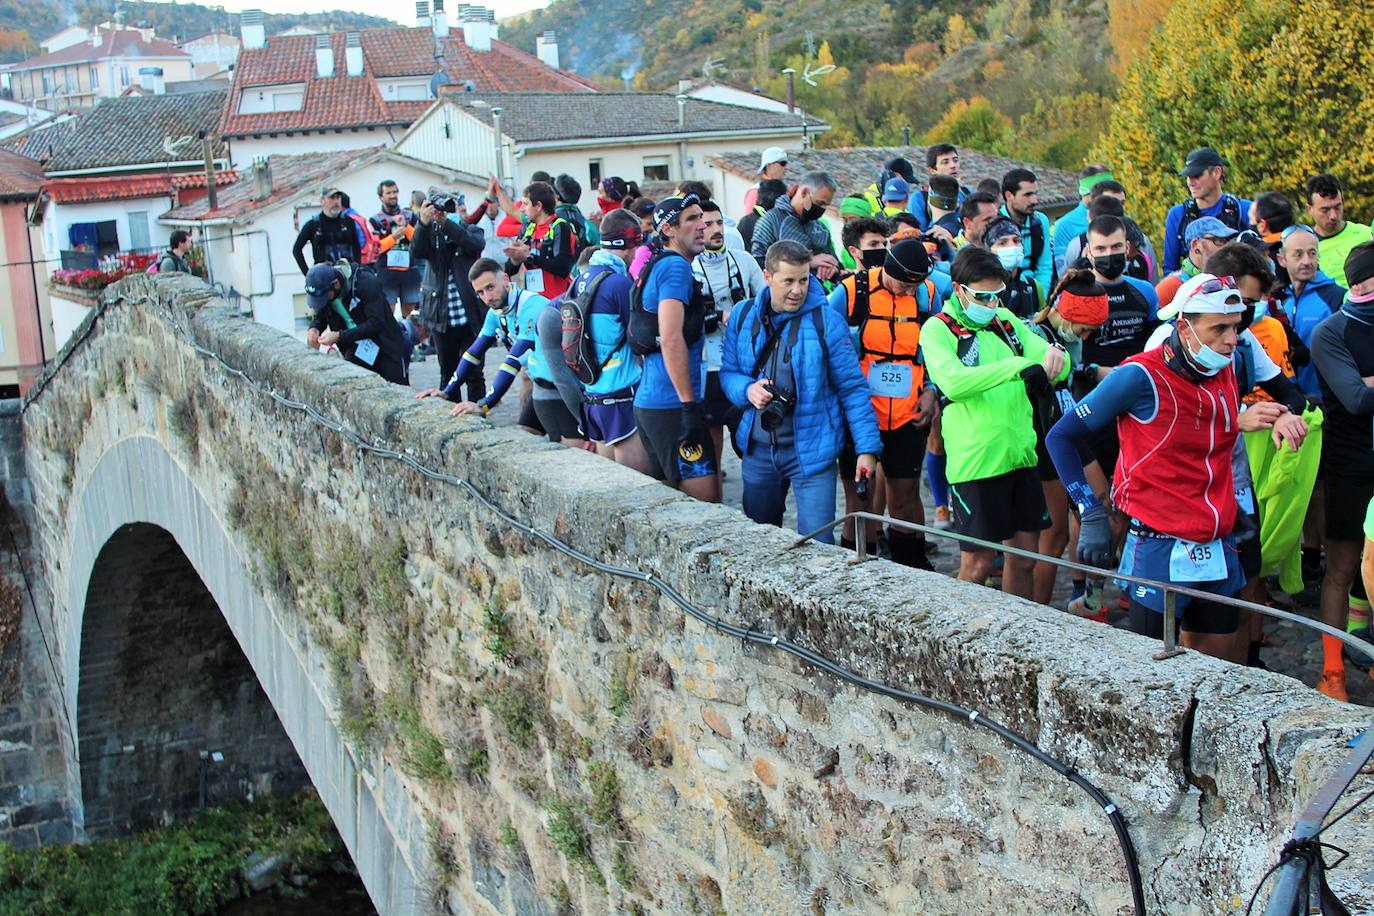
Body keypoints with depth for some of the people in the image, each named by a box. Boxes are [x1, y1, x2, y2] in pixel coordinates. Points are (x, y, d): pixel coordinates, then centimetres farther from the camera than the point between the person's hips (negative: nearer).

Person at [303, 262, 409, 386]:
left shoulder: (367, 283, -25)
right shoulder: (323, 289, -8)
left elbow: (376, 323, -28)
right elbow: (320, 316, 9)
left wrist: (340, 336, -30)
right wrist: (314, 329, -15)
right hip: (356, 350, 5)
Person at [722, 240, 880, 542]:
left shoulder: (826, 322, -9)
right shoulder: (743, 315, 2)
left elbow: (852, 389, -5)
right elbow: (728, 372, 10)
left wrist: (867, 447, -10)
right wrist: (748, 390, -13)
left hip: (811, 451, -4)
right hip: (758, 450, 4)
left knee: (816, 544, -7)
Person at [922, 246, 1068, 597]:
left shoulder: (1006, 321, 11)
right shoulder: (938, 329, -6)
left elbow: (1058, 368, 8)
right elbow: (953, 381, -25)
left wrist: (1053, 355, -17)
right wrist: (1019, 366, -30)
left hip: (1020, 454, 6)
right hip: (975, 460, -6)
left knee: (1024, 555, 12)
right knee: (977, 562, 1)